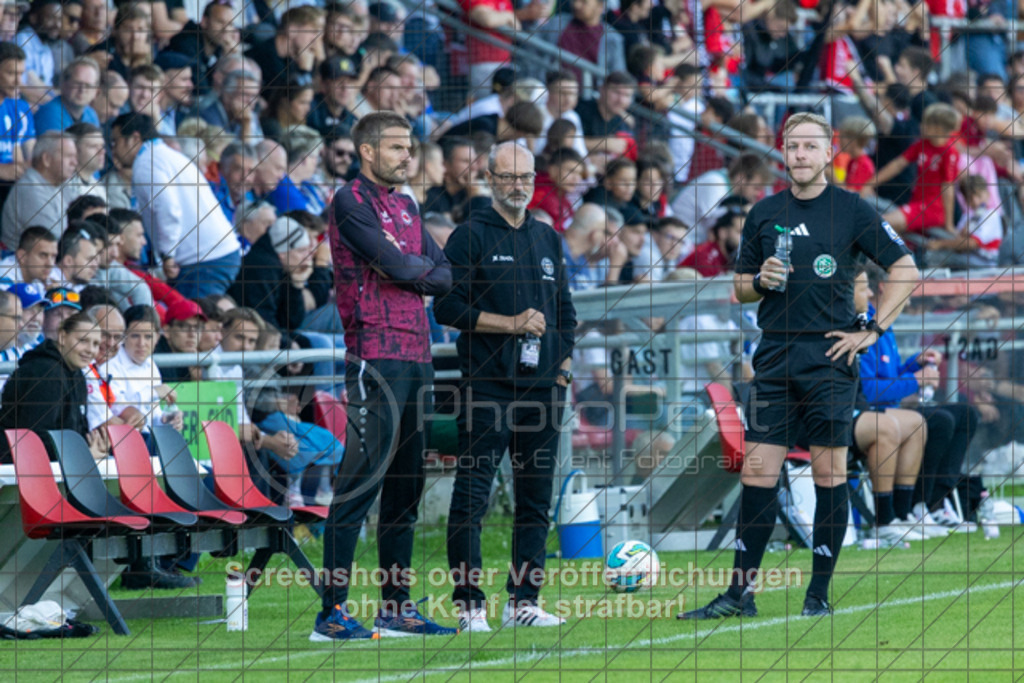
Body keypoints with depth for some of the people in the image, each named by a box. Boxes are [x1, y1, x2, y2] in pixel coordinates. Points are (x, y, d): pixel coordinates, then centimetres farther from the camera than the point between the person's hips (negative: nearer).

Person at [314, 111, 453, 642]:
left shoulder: (406, 207, 20)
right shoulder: (351, 202, -6)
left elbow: (442, 276, 14)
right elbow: (396, 266, -16)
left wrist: (409, 274, -4)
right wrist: (420, 266, 4)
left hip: (416, 358, 9)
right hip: (376, 357, -9)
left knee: (406, 483, 10)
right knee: (363, 478, -12)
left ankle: (396, 607, 16)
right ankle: (333, 612, -13)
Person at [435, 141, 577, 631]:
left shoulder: (548, 239, 18)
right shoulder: (471, 236, -1)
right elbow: (447, 306, -7)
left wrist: (563, 364, 11)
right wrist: (510, 324, -13)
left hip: (543, 386, 6)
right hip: (488, 386, -6)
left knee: (536, 497, 6)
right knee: (471, 497, -8)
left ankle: (523, 600, 12)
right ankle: (470, 603, -6)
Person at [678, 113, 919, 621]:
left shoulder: (852, 211, 0)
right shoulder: (763, 214, 11)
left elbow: (906, 271, 1)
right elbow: (741, 287, 18)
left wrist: (872, 331, -4)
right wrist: (759, 281, -4)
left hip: (829, 356, -3)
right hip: (775, 356, 3)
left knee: (829, 474, -1)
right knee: (757, 473, 0)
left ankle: (819, 594, 6)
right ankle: (740, 593, 4)